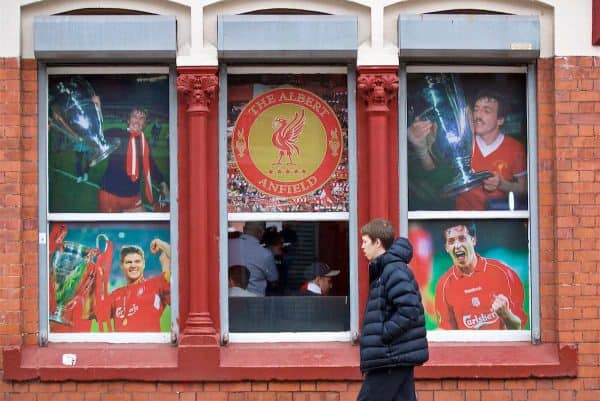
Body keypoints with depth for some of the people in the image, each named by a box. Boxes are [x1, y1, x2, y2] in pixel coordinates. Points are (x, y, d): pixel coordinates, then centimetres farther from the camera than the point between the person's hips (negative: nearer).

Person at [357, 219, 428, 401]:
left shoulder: (394, 271, -16)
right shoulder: (384, 270, 16)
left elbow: (409, 310, -25)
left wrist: (383, 334, -19)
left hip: (391, 358, -10)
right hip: (399, 356, 10)